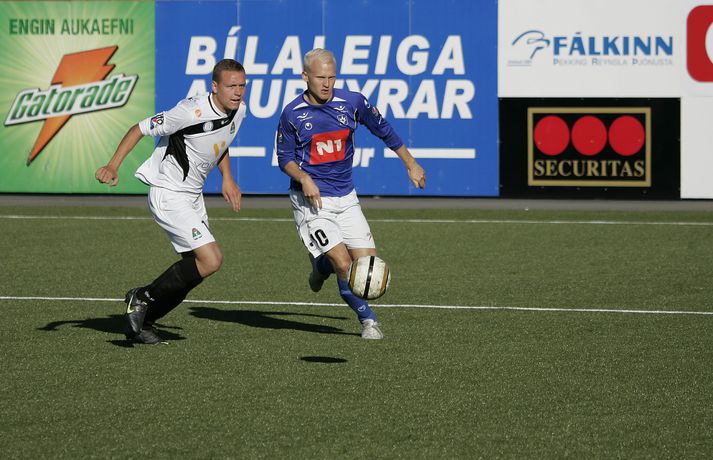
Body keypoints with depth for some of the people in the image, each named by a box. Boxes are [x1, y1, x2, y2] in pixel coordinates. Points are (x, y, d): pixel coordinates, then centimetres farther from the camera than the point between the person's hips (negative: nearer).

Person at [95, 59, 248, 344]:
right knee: (211, 260, -18)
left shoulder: (238, 110, 0)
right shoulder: (191, 112, -25)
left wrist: (227, 178, 15)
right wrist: (112, 166, -27)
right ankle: (142, 299, -3)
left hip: (193, 196, 9)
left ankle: (142, 322, 24)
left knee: (194, 270, 10)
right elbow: (141, 129, -18)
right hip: (168, 195, -9)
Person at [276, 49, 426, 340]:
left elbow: (383, 129, 12)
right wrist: (303, 178, -17)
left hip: (346, 198, 4)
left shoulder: (352, 102, -4)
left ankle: (322, 266, 29)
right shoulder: (292, 114, -8)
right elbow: (284, 157, 2)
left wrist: (411, 164, 16)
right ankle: (368, 320, 6)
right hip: (312, 202, -4)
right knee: (344, 264, -15)